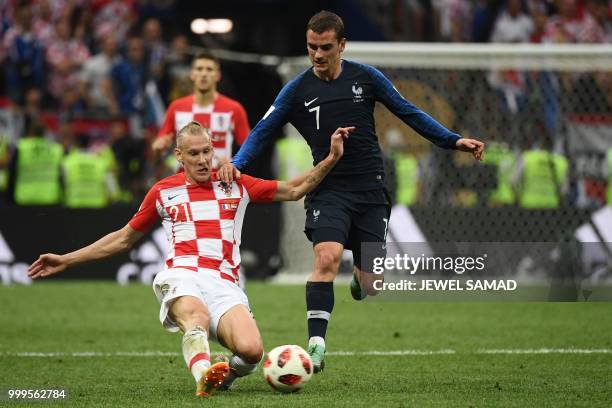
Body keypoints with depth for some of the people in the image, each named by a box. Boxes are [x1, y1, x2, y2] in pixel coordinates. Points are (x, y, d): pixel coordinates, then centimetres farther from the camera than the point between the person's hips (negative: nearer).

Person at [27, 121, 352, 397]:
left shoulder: (235, 185, 18)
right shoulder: (163, 191, 18)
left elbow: (294, 190, 22)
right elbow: (124, 238, 28)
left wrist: (332, 158, 11)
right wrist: (66, 260, 26)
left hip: (224, 283, 1)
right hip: (181, 276, -1)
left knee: (251, 350, -26)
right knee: (197, 316, -40)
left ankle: (225, 373, 6)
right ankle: (204, 375, -63)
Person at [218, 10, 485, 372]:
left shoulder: (366, 77, 1)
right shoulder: (298, 90, -1)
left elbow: (409, 113, 8)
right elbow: (264, 131, 1)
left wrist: (453, 140, 2)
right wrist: (237, 163, -17)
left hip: (371, 190, 1)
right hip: (328, 190, -1)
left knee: (370, 285, 2)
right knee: (327, 258, -28)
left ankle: (361, 276, 42)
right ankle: (316, 346, -25)